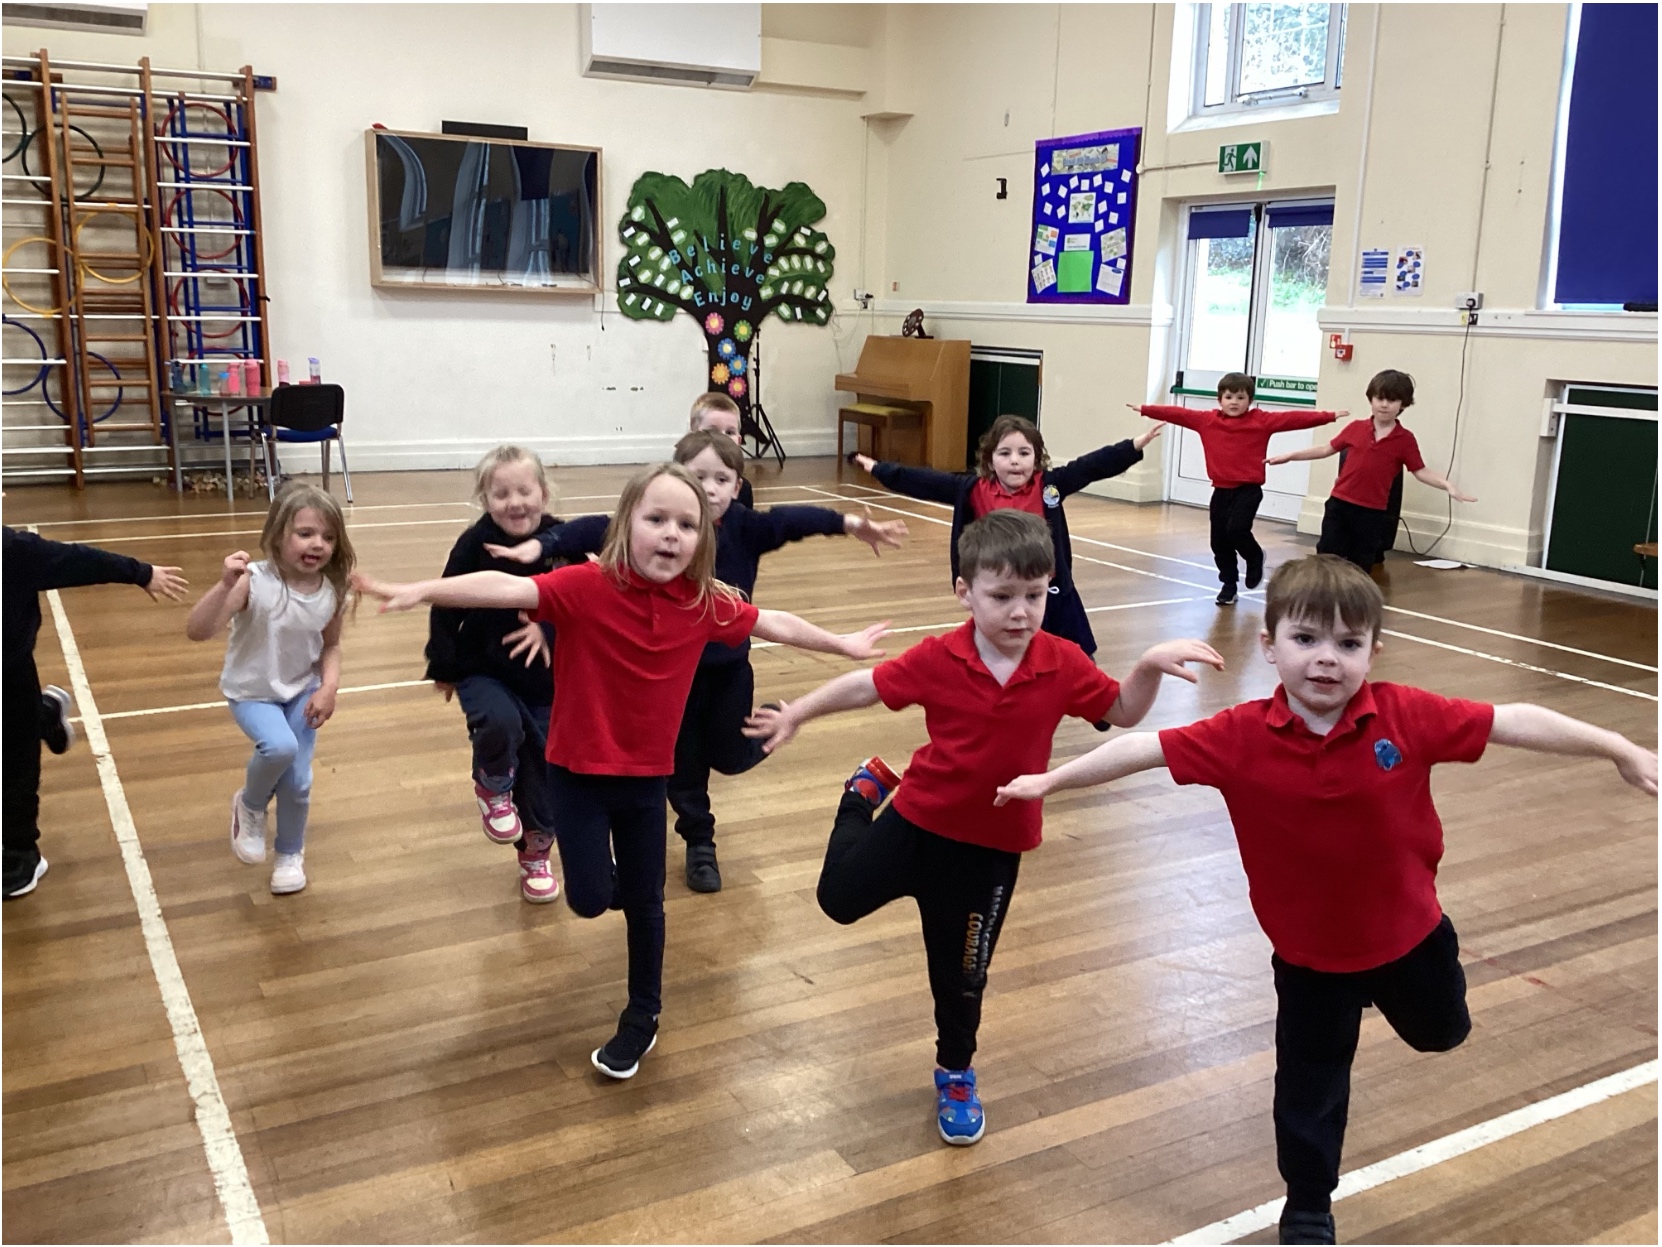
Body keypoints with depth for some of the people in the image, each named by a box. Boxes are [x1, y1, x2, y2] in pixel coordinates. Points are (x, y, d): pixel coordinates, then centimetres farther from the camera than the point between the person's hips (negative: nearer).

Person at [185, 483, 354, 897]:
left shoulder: (332, 593, -14)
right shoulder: (254, 583, -28)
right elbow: (197, 631, -35)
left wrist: (329, 687, -13)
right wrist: (225, 585, -48)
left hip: (301, 691, 3)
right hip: (252, 692, -3)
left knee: (297, 783, 1)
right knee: (279, 747, -31)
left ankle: (290, 854, 32)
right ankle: (249, 806, 4)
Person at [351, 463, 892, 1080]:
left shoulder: (704, 603, -9)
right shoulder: (587, 587, -21)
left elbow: (774, 623, 6)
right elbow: (507, 588, -34)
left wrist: (843, 645, 18)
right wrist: (420, 591, -47)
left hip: (646, 775, 3)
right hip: (577, 770, -2)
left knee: (643, 902, 13)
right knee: (590, 899, 0)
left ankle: (642, 1019, 35)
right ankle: (604, 866, 39)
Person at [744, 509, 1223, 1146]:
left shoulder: (1062, 664, -16)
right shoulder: (938, 659, -19)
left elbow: (1123, 712, -3)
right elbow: (867, 686, -8)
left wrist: (1151, 664, -22)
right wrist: (796, 715, -2)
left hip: (991, 846, 1)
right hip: (918, 819, 0)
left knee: (961, 974, 13)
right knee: (839, 897, 12)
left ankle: (955, 1075, 41)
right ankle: (867, 792, 38)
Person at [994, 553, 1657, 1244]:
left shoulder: (1407, 715, -22)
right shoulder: (1242, 736, -22)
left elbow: (1514, 721, -15)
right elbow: (1146, 747, -18)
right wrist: (1052, 779, -16)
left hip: (1408, 930, 1)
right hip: (1308, 953, -1)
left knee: (1441, 1031, 31)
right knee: (1309, 1089, 13)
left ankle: (1393, 990, 66)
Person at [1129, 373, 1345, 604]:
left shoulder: (1261, 420, -2)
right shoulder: (1206, 420, 4)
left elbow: (1293, 419, -7)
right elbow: (1178, 413, 6)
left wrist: (1329, 417, -12)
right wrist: (1145, 409, 6)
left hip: (1249, 489, -4)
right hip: (1221, 490, 4)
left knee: (1236, 529, -21)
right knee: (1219, 541, 6)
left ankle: (1255, 558, 11)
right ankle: (1228, 585, 22)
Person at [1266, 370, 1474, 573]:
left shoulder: (1405, 439, -4)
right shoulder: (1355, 428, 0)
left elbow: (1421, 472, 0)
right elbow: (1327, 449, 10)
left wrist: (1448, 485, -15)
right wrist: (1290, 455, 9)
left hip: (1373, 512, -1)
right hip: (1339, 504, 1)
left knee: (1361, 568, 9)